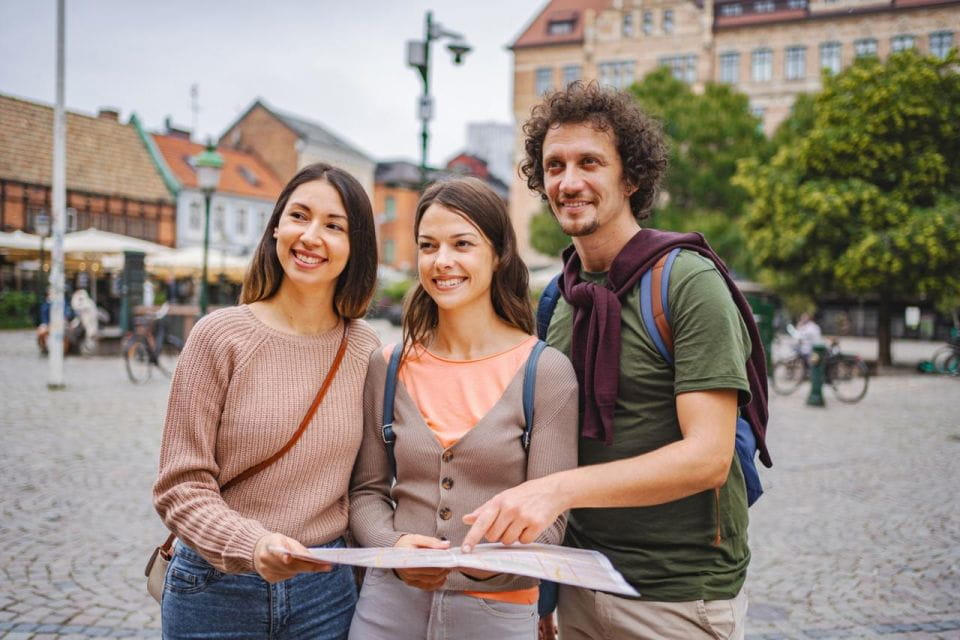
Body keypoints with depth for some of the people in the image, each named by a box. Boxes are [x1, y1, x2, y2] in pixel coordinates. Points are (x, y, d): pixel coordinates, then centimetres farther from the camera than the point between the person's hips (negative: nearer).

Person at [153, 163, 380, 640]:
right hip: (218, 588, -2)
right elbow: (181, 486, -12)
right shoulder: (221, 335, -11)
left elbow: (364, 482, 8)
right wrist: (252, 547, -26)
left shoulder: (364, 349, -2)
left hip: (326, 587, 2)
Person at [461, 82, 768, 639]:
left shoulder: (690, 282, -15)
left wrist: (560, 489, -33)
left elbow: (708, 456, -22)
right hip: (582, 582, 6)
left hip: (679, 595, -5)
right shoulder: (562, 294, 4)